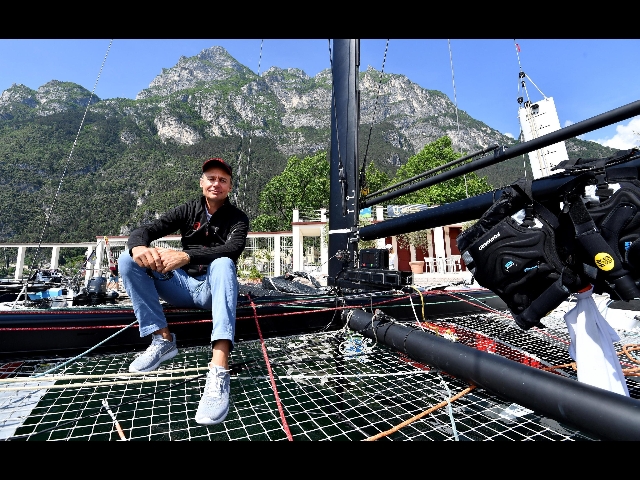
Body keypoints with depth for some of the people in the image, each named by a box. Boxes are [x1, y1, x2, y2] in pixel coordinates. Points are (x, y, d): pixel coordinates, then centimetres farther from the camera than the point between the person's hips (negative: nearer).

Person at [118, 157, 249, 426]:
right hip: (184, 286, 4)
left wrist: (186, 257, -39)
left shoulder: (237, 218, -4)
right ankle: (163, 340, -13)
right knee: (128, 260, -10)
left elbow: (233, 249, -25)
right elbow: (145, 230, -3)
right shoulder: (188, 210, 7)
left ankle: (219, 373, -48)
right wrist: (138, 246, -28)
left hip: (213, 289, -4)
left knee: (223, 264, -37)